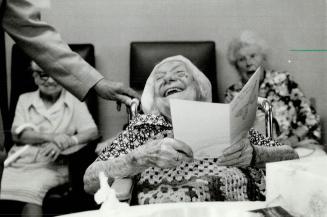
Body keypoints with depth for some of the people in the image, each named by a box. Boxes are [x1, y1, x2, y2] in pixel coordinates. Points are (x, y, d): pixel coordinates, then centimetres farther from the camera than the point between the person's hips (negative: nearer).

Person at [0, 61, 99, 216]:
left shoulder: (74, 100, 11)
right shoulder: (25, 99, 18)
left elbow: (92, 132, -1)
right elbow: (17, 134, 4)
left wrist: (66, 142, -20)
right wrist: (50, 137, -13)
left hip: (52, 165, -3)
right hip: (18, 162, 3)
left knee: (31, 191, -31)